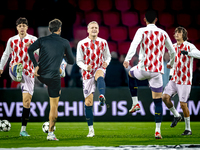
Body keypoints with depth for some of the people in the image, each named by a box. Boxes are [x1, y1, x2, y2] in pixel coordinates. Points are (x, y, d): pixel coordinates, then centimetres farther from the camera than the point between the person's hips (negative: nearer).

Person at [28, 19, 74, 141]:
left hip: (41, 75, 4)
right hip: (53, 77, -4)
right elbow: (71, 61, 4)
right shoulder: (65, 43, -1)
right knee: (54, 106, 3)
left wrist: (36, 65, -9)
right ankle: (51, 133, 2)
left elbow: (30, 50, -11)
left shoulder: (42, 40, 4)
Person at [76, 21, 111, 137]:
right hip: (87, 73, 0)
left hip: (99, 69, 0)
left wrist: (106, 63, -10)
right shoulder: (82, 44, 0)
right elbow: (79, 61, 2)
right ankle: (91, 130, 7)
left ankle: (102, 97, -66)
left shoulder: (103, 42, 5)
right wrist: (86, 67, -19)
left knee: (100, 76, -41)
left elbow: (108, 56, 14)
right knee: (88, 102, -2)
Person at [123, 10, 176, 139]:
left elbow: (134, 45, -20)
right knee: (158, 101, 5)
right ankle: (158, 130, -3)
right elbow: (172, 52, 18)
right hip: (157, 71, 2)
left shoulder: (142, 31, -1)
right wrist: (171, 63, 37)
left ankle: (135, 103, 25)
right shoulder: (163, 34, 10)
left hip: (144, 69, -2)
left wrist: (127, 59, -29)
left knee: (131, 74, 34)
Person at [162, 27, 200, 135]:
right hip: (174, 79, 6)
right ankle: (176, 116, 15)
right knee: (165, 97, -10)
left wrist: (187, 52, -42)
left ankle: (188, 129, 7)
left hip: (185, 80, -6)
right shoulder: (173, 47, 9)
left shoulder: (189, 46, -9)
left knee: (183, 104, -7)